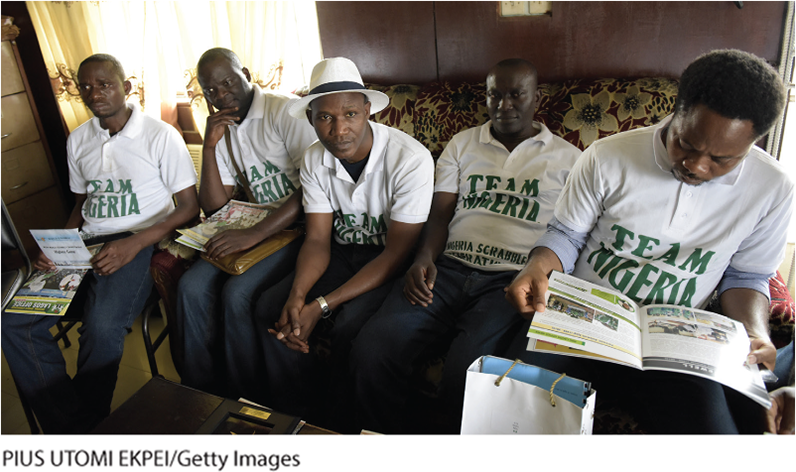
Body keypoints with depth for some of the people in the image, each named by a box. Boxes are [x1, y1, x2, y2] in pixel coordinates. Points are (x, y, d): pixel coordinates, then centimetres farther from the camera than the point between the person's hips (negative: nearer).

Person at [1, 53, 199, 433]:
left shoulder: (160, 136, -4)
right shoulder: (77, 141, 16)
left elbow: (189, 207, -7)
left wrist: (133, 245, -20)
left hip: (140, 243, -6)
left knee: (101, 326, -33)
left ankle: (88, 425, -8)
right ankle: (67, 429, -7)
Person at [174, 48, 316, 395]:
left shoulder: (286, 111, -10)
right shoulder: (223, 131, 14)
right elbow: (215, 208, 8)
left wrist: (254, 234, -27)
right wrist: (209, 146, -4)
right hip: (256, 228, 7)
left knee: (238, 292, -25)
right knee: (192, 285, -14)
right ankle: (199, 392, 4)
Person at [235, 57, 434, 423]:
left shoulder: (410, 159, -23)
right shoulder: (314, 160, -3)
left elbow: (397, 253, -21)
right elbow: (317, 240, -3)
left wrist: (321, 305, -26)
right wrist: (296, 296, -24)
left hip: (393, 263, -5)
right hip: (342, 253, 6)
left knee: (350, 326, -30)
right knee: (269, 308, -13)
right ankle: (303, 421, 2)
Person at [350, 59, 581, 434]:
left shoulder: (567, 159, 14)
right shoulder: (462, 144, 21)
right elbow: (440, 213, 13)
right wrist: (424, 258, -7)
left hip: (511, 280, -2)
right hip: (448, 268, 3)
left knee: (464, 372, -31)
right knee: (370, 353, -22)